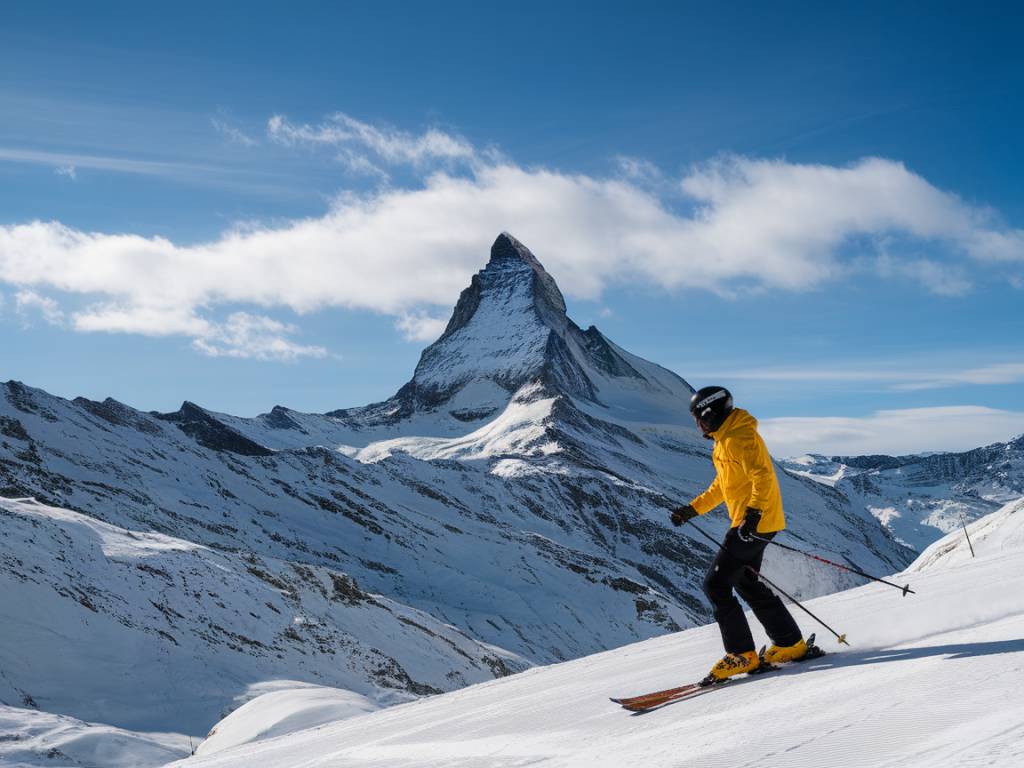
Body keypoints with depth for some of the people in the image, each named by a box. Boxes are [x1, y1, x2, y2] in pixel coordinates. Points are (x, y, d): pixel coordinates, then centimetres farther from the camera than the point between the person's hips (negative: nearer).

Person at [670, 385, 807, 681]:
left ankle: (742, 654, -3)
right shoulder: (726, 438, 18)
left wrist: (754, 512, -36)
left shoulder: (738, 438, -15)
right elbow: (721, 485, 28)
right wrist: (693, 509, 26)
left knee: (715, 584, -8)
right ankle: (790, 643, 27)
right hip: (750, 522, 11)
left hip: (755, 523, -11)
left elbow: (762, 475, -27)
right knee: (746, 584, 20)